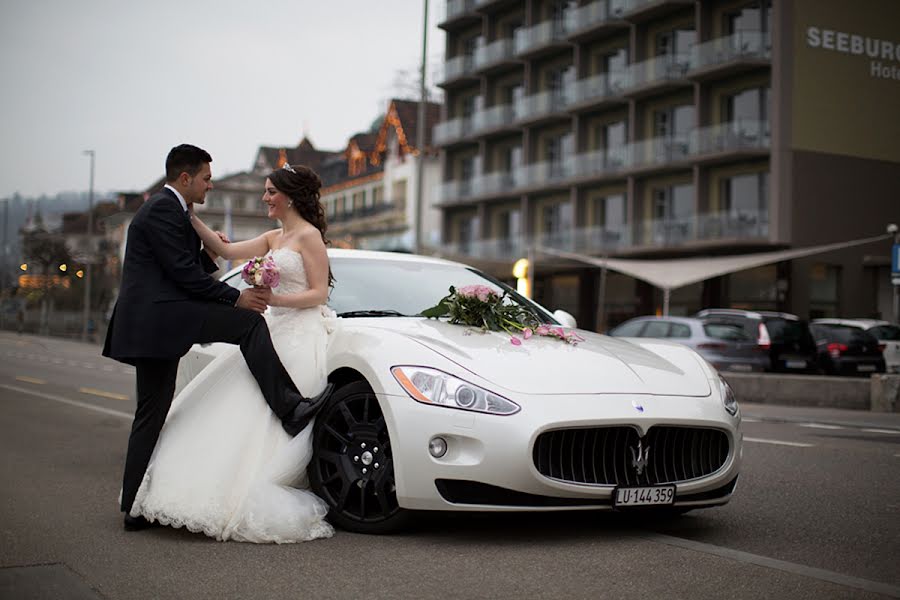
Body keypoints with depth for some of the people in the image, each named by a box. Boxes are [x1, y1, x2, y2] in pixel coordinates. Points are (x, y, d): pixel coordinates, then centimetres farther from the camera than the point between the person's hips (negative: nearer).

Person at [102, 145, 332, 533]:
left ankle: (135, 508, 14)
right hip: (161, 317, -11)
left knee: (152, 416, 11)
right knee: (249, 322, -13)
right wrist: (236, 298, -10)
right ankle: (289, 408, -19)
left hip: (150, 326, 11)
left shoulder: (164, 209, 25)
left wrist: (209, 255, 11)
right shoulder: (164, 210, -9)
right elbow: (183, 273, -15)